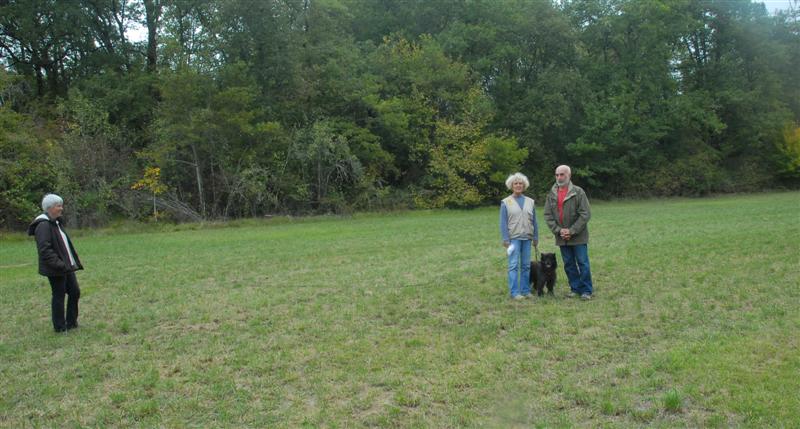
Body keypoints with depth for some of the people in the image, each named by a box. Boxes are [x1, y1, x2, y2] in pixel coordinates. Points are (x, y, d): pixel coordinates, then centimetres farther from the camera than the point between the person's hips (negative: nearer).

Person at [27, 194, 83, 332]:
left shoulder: (57, 223, 14)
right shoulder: (43, 225, -16)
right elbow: (45, 249, -23)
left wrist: (72, 262, 15)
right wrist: (59, 264, -24)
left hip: (66, 266, 9)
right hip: (55, 270, -9)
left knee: (75, 292, 12)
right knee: (59, 296, 1)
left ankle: (71, 322, 24)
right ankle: (60, 326, 13)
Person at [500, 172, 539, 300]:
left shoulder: (530, 202, 10)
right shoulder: (506, 202, 0)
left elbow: (534, 221, 13)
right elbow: (503, 223, -2)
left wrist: (536, 237, 9)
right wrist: (505, 239, -8)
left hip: (527, 238, 4)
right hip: (513, 238, -4)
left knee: (526, 265, 7)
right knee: (514, 265, -5)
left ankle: (526, 290, 14)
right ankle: (514, 292, -2)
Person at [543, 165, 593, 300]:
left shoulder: (578, 192, -7)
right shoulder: (551, 194, 6)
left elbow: (585, 214, -12)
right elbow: (547, 215, 4)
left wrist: (572, 231, -16)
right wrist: (558, 230, -9)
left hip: (578, 237, -4)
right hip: (562, 237, 4)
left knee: (583, 263, -1)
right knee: (568, 264, 11)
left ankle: (586, 290, 9)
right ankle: (575, 288, 22)